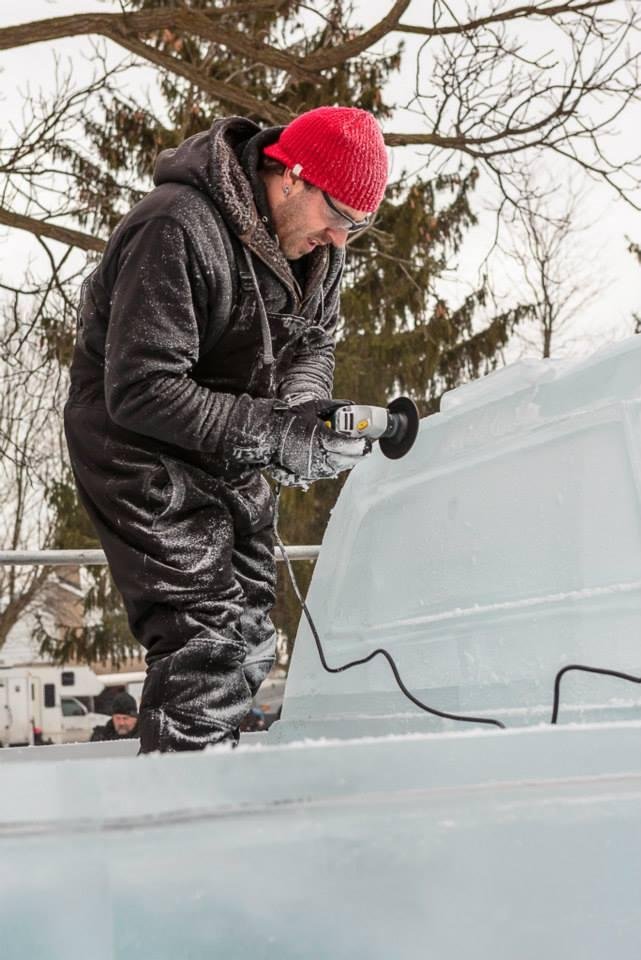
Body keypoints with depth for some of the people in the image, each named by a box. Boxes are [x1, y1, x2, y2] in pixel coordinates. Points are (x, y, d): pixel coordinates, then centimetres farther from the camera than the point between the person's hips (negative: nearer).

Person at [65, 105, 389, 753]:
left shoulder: (317, 242, -2)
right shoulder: (176, 230, -27)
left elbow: (314, 343, 8)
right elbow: (139, 391, -30)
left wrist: (301, 410, -16)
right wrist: (276, 433, -33)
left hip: (230, 461, 8)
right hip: (139, 445, -8)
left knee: (248, 643, 11)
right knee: (203, 639, -18)